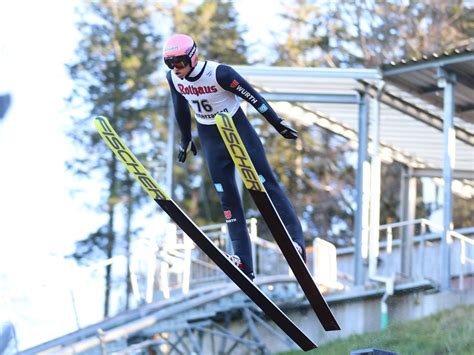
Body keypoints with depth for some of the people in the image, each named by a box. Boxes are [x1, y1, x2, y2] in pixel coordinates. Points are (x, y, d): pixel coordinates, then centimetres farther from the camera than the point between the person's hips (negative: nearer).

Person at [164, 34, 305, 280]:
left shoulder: (219, 73, -27)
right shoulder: (173, 78, -10)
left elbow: (252, 96, -18)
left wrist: (277, 124, -10)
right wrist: (185, 139, 20)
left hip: (238, 128, -5)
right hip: (209, 137, 5)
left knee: (265, 184, -7)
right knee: (226, 196, 1)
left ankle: (295, 239, -1)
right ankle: (243, 261, 1)